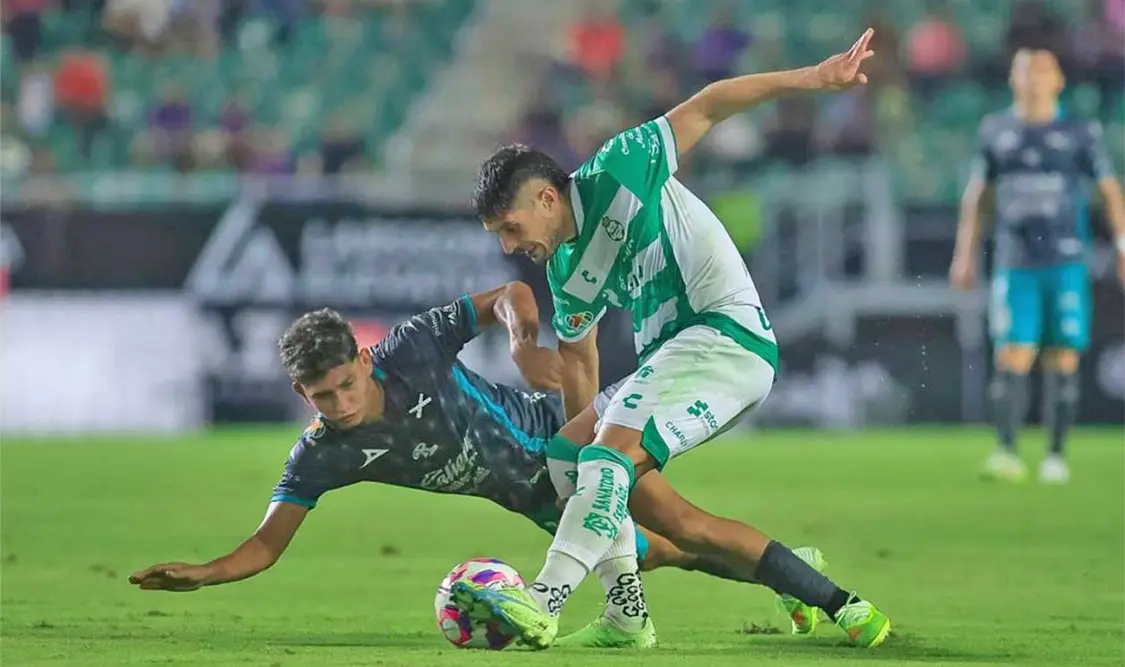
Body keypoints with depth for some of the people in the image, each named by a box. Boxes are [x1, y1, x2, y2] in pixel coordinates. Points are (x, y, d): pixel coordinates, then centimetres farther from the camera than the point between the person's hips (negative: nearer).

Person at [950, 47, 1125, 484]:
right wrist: (965, 254, 16)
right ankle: (1007, 453, -14)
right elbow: (977, 195, 19)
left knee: (1064, 359, -1)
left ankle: (1056, 455, 7)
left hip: (1067, 263, -1)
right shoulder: (996, 131, 10)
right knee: (1012, 357, -11)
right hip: (1015, 264, 1)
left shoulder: (1079, 133, 5)